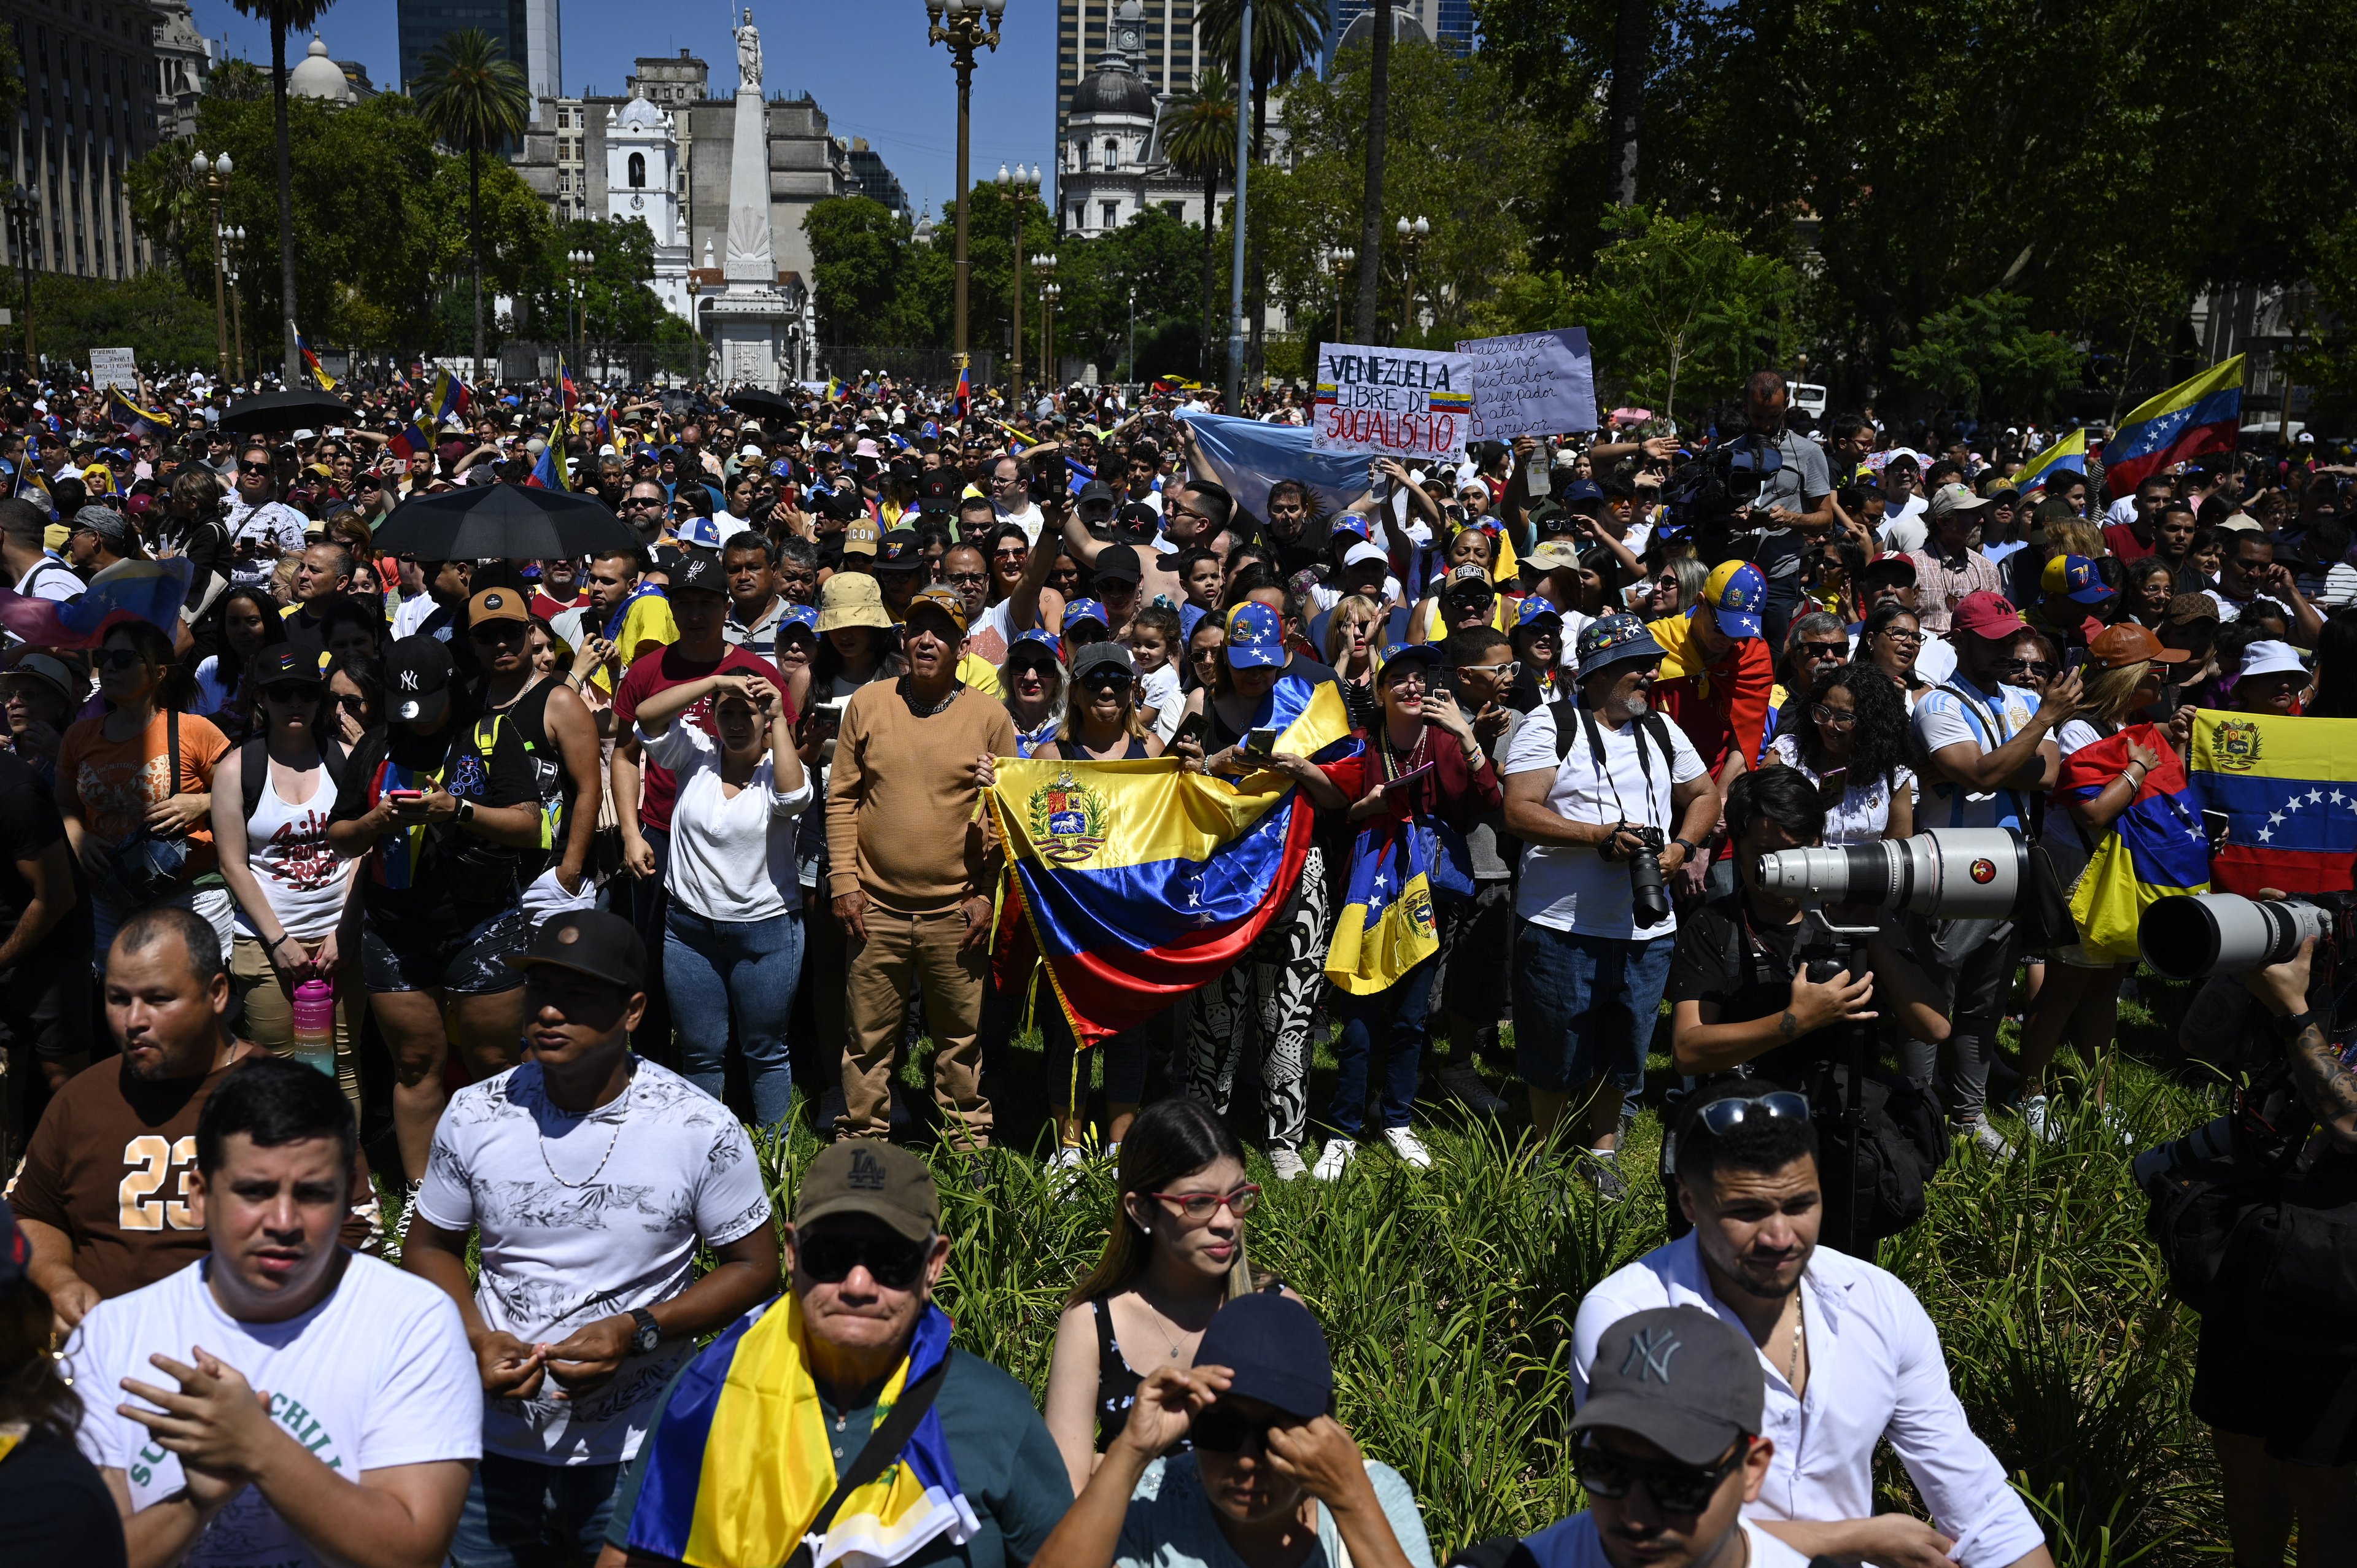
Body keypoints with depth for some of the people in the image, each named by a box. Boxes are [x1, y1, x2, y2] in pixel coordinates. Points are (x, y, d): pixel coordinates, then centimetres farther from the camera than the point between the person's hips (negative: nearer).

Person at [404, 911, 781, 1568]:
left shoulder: (702, 1131, -15)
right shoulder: (473, 1116, -7)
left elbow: (754, 1268, -6)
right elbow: (430, 1248, 7)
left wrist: (638, 1331, -20)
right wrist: (476, 1338, -13)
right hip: (496, 1445, 3)